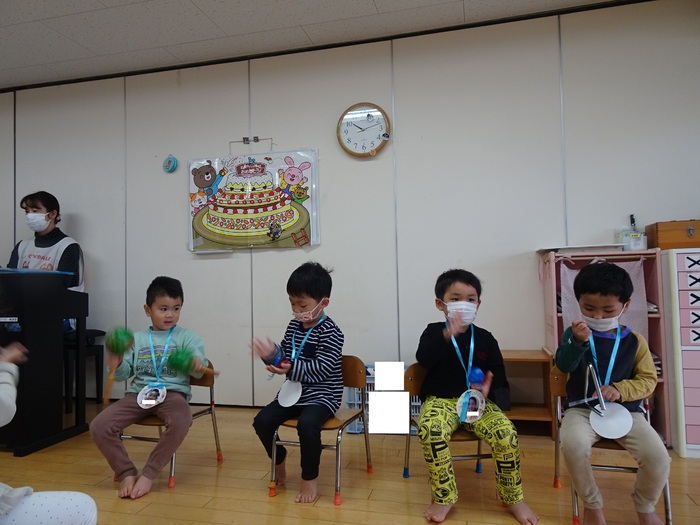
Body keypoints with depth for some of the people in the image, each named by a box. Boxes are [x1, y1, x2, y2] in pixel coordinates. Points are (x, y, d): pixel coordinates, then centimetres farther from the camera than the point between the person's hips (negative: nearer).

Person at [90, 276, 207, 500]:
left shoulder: (187, 337, 5)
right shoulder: (137, 339, 14)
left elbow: (199, 370, -5)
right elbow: (124, 373, 11)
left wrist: (196, 365, -30)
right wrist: (116, 366, -13)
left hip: (172, 392, -3)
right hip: (138, 392, 4)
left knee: (180, 422, -36)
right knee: (98, 427, -18)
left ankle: (148, 475, -17)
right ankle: (127, 473, -2)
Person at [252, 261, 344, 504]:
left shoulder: (331, 333, -16)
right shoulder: (294, 325, 6)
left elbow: (321, 369, -23)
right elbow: (286, 356, 10)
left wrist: (291, 369, -30)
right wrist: (272, 354, -13)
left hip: (322, 395, -7)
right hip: (293, 391, 7)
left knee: (307, 424, -33)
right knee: (262, 421, -7)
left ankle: (310, 479, -8)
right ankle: (278, 458, 24)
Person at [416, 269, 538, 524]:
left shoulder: (485, 339, 6)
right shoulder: (434, 331, 0)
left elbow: (499, 379, 7)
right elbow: (423, 359, -21)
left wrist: (490, 389, -18)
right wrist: (447, 335, -36)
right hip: (440, 400, -2)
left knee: (506, 433, -24)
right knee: (430, 431, -33)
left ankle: (513, 498, 2)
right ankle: (444, 498, -12)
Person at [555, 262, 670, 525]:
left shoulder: (634, 340, 3)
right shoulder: (574, 333, -1)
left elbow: (648, 380, 4)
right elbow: (564, 365, -16)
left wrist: (620, 390, -15)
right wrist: (578, 342, -36)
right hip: (582, 408, -1)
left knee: (658, 457, -20)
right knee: (572, 445, -33)